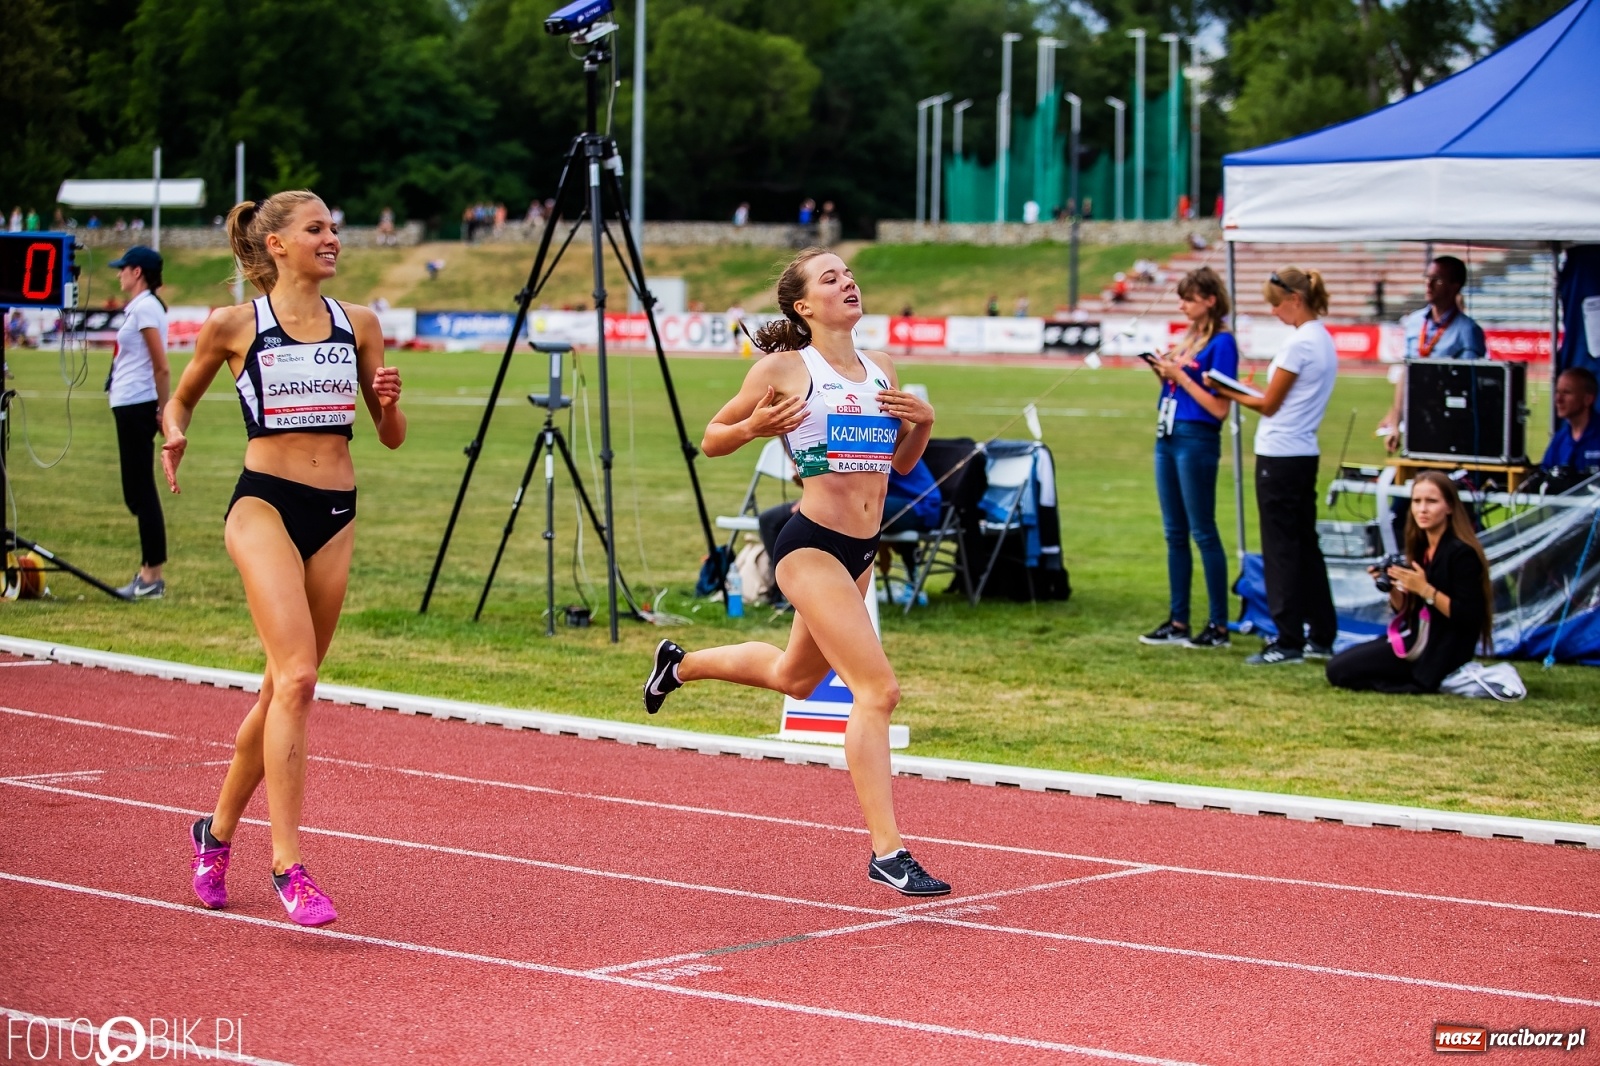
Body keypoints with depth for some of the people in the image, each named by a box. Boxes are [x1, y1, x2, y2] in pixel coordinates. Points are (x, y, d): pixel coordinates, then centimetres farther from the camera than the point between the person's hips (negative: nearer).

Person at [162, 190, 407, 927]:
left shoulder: (358, 324, 9)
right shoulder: (233, 326, 0)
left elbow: (392, 437, 13)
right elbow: (182, 397, 16)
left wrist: (387, 403, -8)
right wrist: (174, 433, -5)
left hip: (336, 516, 5)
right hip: (265, 506, -5)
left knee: (285, 688, 11)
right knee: (295, 678, -20)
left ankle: (217, 829, 31)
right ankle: (288, 866, -19)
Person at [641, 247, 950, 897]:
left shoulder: (881, 370, 10)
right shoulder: (785, 369, -6)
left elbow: (901, 464, 20)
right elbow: (711, 440, 2)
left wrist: (922, 423, 0)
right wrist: (754, 426, -18)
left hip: (862, 551, 8)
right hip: (811, 546, -8)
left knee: (795, 679, 27)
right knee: (877, 689, -17)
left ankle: (682, 664, 53)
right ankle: (886, 853, -14)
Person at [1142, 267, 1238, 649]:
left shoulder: (1221, 343, -12)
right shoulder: (1186, 337, 13)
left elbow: (1219, 407, -16)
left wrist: (1179, 375, -15)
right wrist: (1161, 371, 1)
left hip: (1197, 441, -9)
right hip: (1168, 435, 9)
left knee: (1203, 533, -5)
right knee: (1174, 533, 11)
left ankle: (1219, 625, 0)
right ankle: (1178, 621, 17)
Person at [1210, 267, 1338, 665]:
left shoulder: (1300, 343, -17)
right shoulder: (1324, 340, 11)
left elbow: (1269, 405, -11)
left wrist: (1231, 393, 2)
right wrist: (1249, 392, 9)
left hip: (1280, 456, -9)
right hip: (1304, 453, 9)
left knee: (1281, 549, -4)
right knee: (1305, 545, 14)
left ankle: (1289, 641, -2)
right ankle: (1321, 636, 18)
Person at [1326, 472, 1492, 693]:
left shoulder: (1462, 554, -17)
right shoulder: (1420, 548, 7)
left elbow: (1469, 617, -21)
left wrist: (1425, 589, -25)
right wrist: (1392, 587, -7)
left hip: (1442, 653, -9)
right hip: (1415, 639, 9)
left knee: (1339, 670, -11)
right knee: (1337, 667, 10)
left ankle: (1431, 681, -5)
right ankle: (1418, 675, 7)